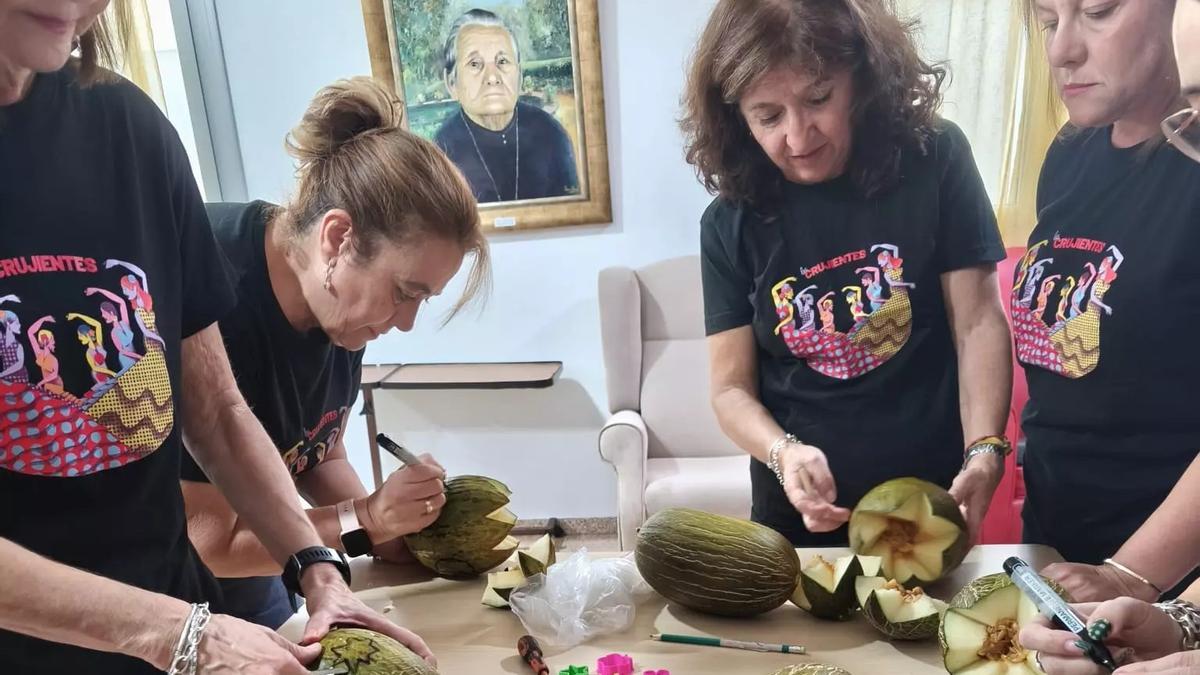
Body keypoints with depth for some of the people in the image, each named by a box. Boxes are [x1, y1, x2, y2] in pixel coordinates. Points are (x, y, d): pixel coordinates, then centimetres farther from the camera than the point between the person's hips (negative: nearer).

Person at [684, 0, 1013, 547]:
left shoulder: (934, 160, -10)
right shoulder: (731, 223, -7)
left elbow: (977, 323, -9)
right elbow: (732, 389, -6)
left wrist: (983, 455, -22)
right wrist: (783, 454, -24)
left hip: (933, 496, 0)